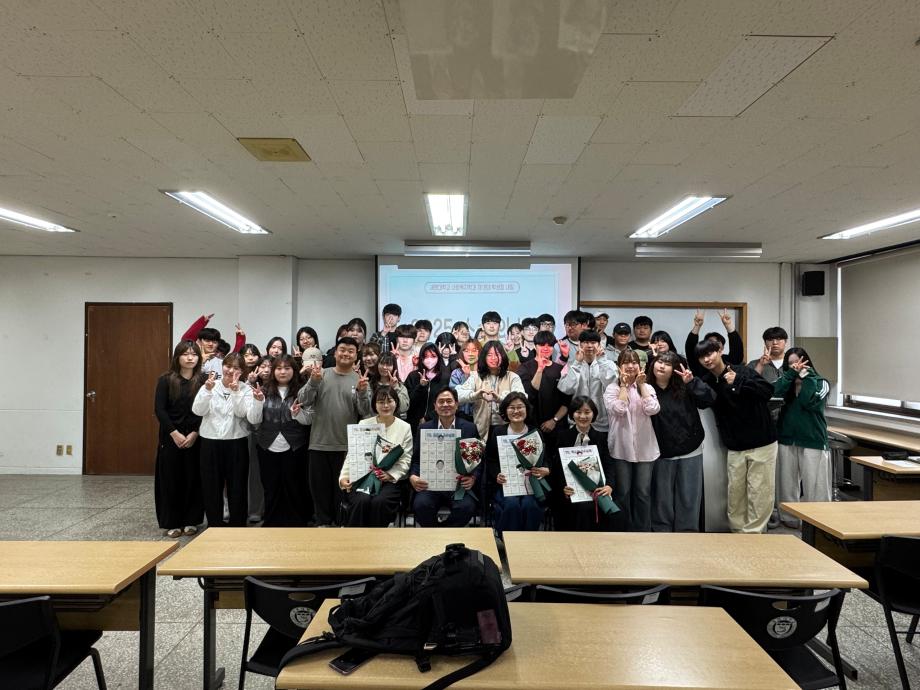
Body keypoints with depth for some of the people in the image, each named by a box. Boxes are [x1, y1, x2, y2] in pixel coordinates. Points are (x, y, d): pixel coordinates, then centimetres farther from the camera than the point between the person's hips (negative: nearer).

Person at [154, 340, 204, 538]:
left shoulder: (203, 381, 1)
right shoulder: (165, 380, 0)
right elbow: (159, 409, -5)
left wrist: (195, 433, -12)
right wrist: (175, 433, -12)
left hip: (196, 438, 0)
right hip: (171, 437, 0)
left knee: (193, 479, 5)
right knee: (170, 479, 5)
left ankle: (191, 520, 17)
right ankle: (172, 522, 16)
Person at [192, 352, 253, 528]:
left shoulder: (246, 389, -1)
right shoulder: (209, 385, 2)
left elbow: (242, 413, -15)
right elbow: (198, 411, -9)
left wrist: (235, 391, -24)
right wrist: (208, 390, -20)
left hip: (236, 442, -1)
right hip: (210, 442, 2)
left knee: (237, 486, 5)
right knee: (211, 486, 9)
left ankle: (237, 525, 20)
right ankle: (214, 525, 25)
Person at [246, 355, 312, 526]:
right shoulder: (265, 391, 1)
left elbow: (308, 420, -1)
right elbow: (253, 420, -3)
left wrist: (298, 414, -21)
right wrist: (258, 401, -19)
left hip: (294, 449, -1)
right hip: (267, 449, 1)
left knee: (294, 489, 7)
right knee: (271, 490, 12)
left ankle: (296, 525, 22)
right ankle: (271, 525, 26)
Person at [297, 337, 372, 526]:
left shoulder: (360, 380, 0)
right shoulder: (321, 374, 2)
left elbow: (365, 413, -7)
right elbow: (303, 401, -6)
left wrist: (362, 392, -23)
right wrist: (313, 382, -22)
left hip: (346, 445, -1)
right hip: (319, 443, 1)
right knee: (319, 485, 10)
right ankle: (323, 521, 26)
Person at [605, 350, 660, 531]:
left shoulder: (647, 388, 8)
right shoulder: (612, 388, 0)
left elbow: (652, 409, -11)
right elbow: (618, 409, -18)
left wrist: (641, 384, -7)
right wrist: (624, 385, -10)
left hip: (645, 448, 2)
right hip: (621, 449, -2)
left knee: (643, 493, 7)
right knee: (622, 493, 7)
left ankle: (642, 530, 21)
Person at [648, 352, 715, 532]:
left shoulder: (685, 388, -4)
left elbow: (710, 399, -17)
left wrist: (692, 381, -23)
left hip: (690, 452, 1)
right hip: (662, 454, 0)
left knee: (688, 497, 10)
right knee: (662, 497, 11)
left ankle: (687, 531, 25)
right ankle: (661, 530, 26)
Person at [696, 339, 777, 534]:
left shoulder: (742, 371, -10)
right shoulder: (707, 382, 3)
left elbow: (768, 390, -21)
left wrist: (738, 382, -26)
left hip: (761, 443, -4)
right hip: (735, 447, 4)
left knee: (759, 491, 1)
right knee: (735, 491, 8)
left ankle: (754, 532, 13)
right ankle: (737, 530, 23)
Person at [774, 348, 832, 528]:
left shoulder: (820, 382, 3)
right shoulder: (788, 382, 11)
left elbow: (810, 401, -15)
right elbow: (776, 391, -11)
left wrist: (806, 376, -9)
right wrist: (792, 373, -14)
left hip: (812, 440, -3)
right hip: (787, 439, 3)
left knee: (814, 485, -1)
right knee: (787, 482, 8)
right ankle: (790, 518, 19)